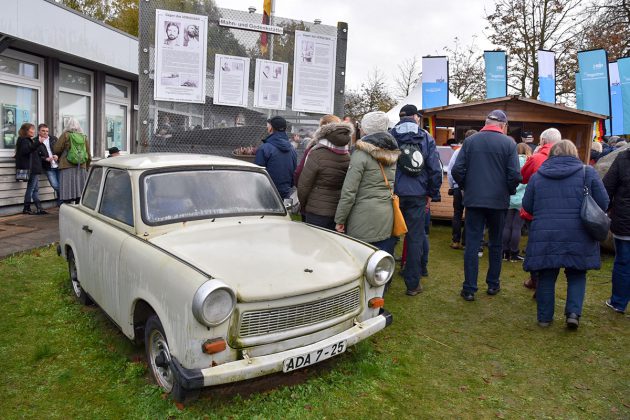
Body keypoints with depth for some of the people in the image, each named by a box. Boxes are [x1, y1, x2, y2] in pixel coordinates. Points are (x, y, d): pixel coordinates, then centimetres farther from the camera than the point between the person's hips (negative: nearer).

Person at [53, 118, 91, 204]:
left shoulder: (65, 135, -1)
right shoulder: (84, 137, 10)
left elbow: (56, 150, -2)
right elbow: (88, 155, 12)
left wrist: (59, 158, 19)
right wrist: (86, 167, 20)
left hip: (67, 167, -4)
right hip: (81, 168, 4)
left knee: (67, 192, -3)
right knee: (79, 193, 6)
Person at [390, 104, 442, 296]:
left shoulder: (389, 136, -1)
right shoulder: (426, 138, 1)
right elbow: (435, 168, -1)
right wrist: (432, 193, 10)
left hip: (393, 193, 0)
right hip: (417, 195, 0)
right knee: (415, 237, 7)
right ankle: (413, 283, 13)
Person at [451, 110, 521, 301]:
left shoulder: (470, 140, 1)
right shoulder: (508, 143, -3)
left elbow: (457, 170, -4)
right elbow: (515, 175, -9)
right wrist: (509, 191, 10)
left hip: (473, 200, 0)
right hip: (498, 201, 0)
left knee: (472, 244, 3)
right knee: (495, 244, 15)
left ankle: (469, 289, 4)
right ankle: (493, 284, 25)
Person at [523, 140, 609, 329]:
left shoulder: (537, 175, 6)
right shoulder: (587, 172, 2)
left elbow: (527, 206, 9)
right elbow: (603, 203, 2)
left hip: (545, 235, 1)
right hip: (578, 236, -1)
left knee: (546, 276, 11)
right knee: (577, 275, 16)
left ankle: (544, 317, 17)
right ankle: (573, 313, 5)